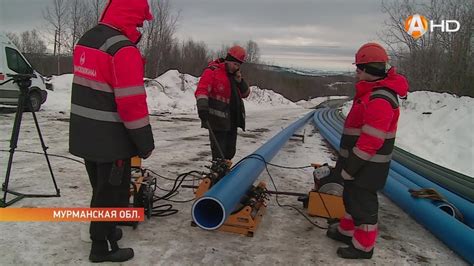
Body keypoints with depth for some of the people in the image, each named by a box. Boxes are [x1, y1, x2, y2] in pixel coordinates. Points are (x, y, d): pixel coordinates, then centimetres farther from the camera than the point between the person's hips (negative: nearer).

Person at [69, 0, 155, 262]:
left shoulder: (86, 39, 8)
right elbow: (132, 102, -23)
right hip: (111, 139, -9)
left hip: (84, 135, 9)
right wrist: (145, 142, -14)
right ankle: (102, 247, 23)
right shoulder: (123, 50, -21)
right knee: (111, 192, 8)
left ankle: (105, 230, 43)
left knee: (101, 188, 24)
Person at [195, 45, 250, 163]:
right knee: (219, 152, -8)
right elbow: (202, 90, -19)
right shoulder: (212, 71, -8)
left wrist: (239, 81, -1)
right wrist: (202, 107, -34)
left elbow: (245, 94, 16)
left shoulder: (235, 74, 16)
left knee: (230, 151, 16)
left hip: (232, 120, 8)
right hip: (217, 120, -8)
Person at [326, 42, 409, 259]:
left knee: (363, 203, 4)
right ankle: (347, 231, 39)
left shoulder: (380, 99, -25)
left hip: (366, 166, -10)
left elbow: (370, 142, -27)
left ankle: (363, 246, 20)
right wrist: (346, 162, 21)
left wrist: (349, 167, -20)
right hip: (359, 161, 10)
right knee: (352, 197, 22)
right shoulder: (372, 92, 10)